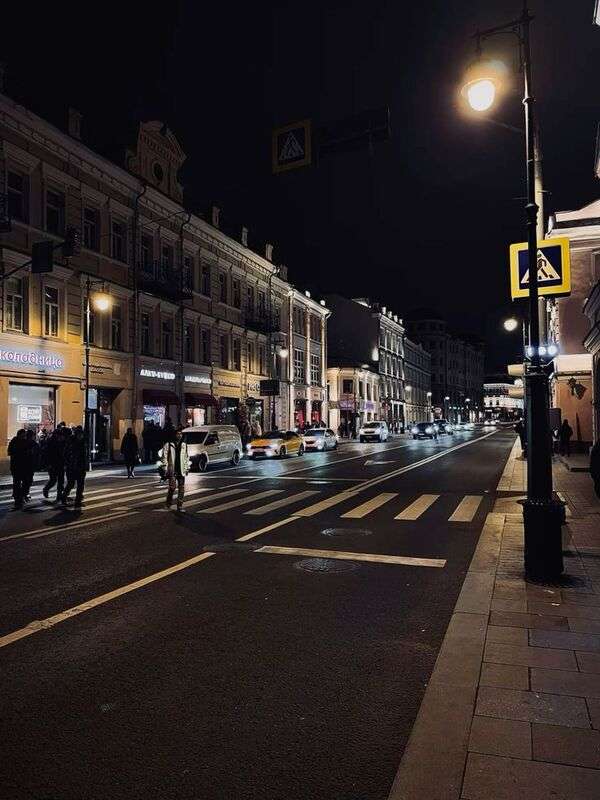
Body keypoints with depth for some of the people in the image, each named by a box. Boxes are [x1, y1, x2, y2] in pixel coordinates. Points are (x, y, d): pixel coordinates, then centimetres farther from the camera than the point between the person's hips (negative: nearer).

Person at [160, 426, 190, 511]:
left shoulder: (184, 445, 11)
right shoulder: (168, 445, -2)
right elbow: (164, 457, -3)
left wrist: (187, 468, 13)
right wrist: (164, 469, -8)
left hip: (181, 471, 4)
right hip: (172, 470, -4)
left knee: (182, 489, 2)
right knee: (172, 487, -15)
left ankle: (180, 506, 11)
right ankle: (169, 502, 7)